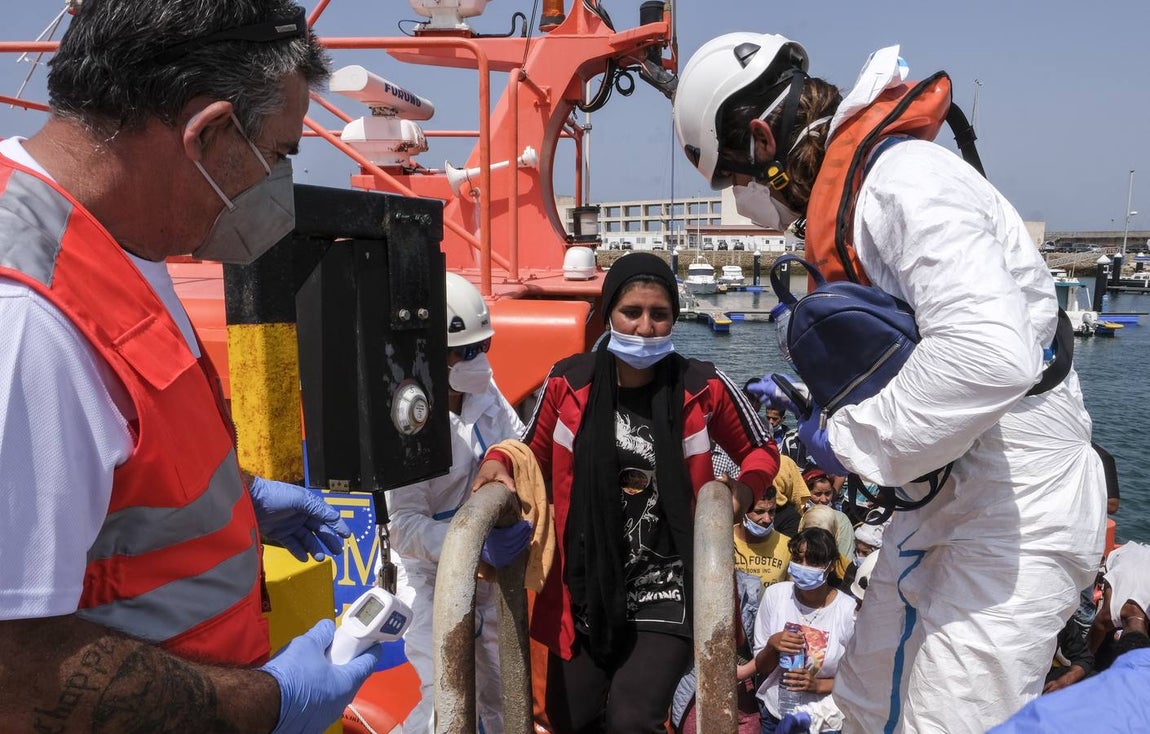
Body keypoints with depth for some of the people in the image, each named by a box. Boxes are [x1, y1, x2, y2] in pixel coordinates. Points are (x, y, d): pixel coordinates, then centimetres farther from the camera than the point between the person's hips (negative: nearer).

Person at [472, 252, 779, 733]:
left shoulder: (704, 388, -9)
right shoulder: (569, 383, -6)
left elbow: (761, 452, 7)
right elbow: (534, 457, 10)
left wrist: (742, 491, -12)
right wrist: (498, 463, -10)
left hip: (667, 589, -2)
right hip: (585, 588, 3)